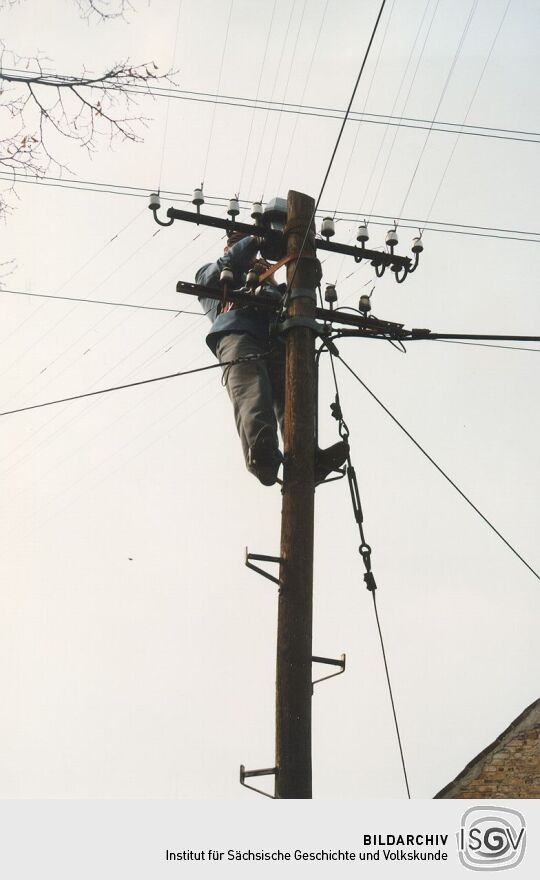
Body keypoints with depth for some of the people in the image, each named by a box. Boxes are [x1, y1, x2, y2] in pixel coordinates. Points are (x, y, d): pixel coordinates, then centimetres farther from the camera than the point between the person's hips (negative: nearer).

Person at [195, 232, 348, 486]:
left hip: (273, 340, 4)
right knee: (251, 393, -33)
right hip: (236, 331, -3)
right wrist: (255, 239, 16)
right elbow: (226, 264, 15)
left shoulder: (263, 281, 49)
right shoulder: (209, 273, 40)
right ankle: (260, 453, -59)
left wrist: (272, 283, 19)